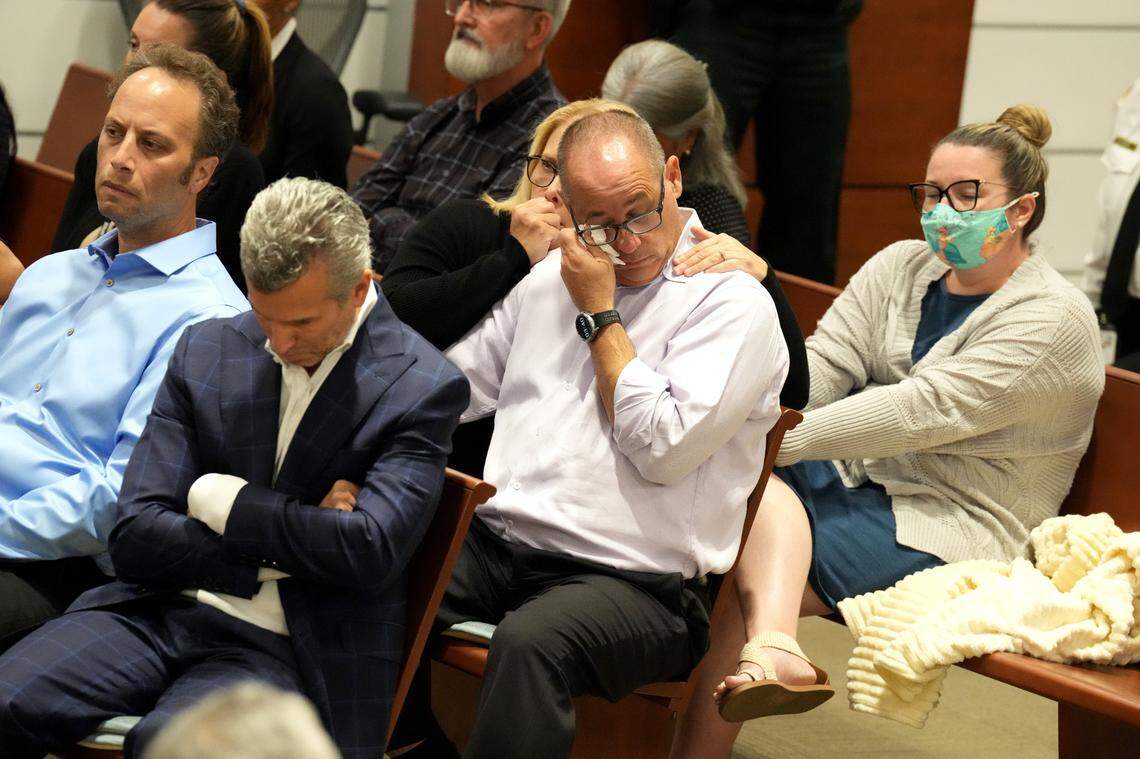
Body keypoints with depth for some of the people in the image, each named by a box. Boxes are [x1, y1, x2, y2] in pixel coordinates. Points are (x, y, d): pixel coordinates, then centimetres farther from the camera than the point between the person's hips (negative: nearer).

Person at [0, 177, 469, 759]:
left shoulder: (422, 389, -5)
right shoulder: (206, 350, 8)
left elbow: (368, 552, -18)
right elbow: (134, 539, 2)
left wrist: (218, 499, -9)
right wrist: (284, 547, -10)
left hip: (281, 647, -4)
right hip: (163, 609, 4)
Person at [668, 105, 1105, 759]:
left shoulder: (1055, 319, -10)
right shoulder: (901, 268, 13)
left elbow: (922, 410, -20)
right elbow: (823, 363, 0)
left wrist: (779, 437, -24)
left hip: (948, 528, -6)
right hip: (854, 479, 6)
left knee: (738, 581, -24)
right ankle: (773, 647, -52)